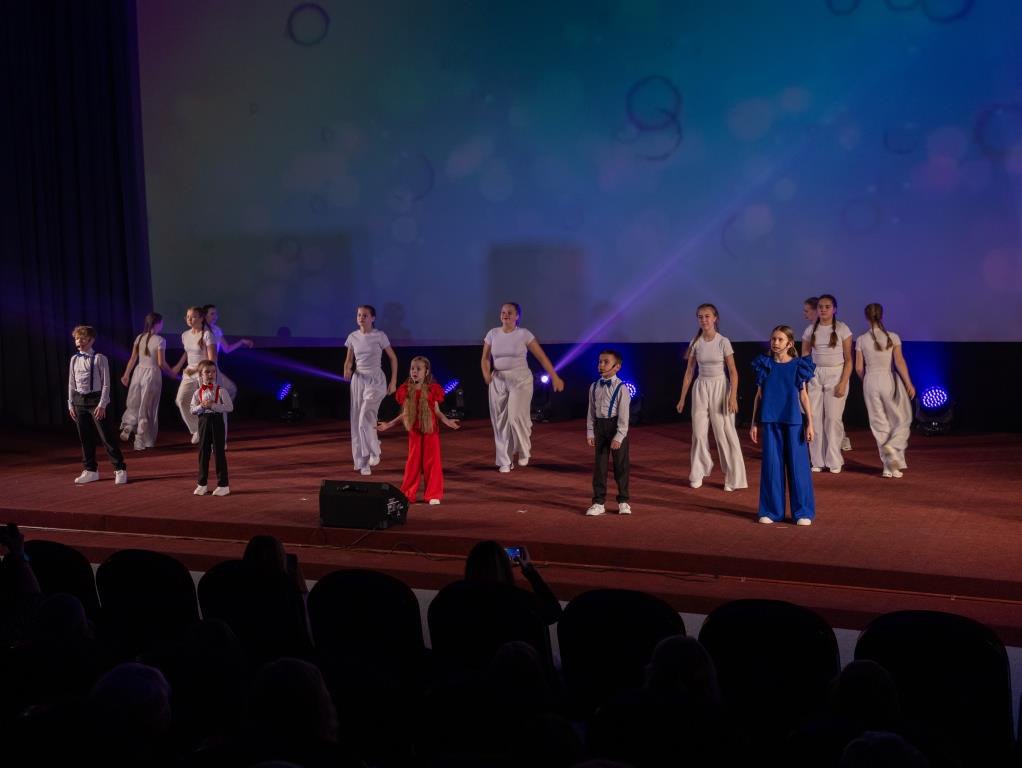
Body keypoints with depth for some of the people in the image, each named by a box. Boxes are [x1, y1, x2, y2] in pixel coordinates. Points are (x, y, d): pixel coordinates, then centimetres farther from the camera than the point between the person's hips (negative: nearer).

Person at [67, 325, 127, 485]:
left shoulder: (99, 359, -8)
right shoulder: (74, 360, 8)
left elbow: (106, 384, -9)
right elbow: (71, 384, 13)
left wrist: (102, 404, -14)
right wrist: (71, 404, 9)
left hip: (96, 399, -6)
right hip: (79, 400, 6)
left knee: (105, 437, -6)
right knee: (84, 437, 11)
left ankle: (120, 469, 2)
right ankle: (90, 470, 22)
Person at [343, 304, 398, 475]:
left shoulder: (379, 336, -7)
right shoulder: (352, 337, 4)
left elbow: (393, 358, 0)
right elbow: (349, 360, 12)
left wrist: (393, 382, -2)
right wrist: (347, 371, -11)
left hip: (375, 380, -4)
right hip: (358, 380, 4)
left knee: (366, 418, -20)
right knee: (357, 421, 3)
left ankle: (374, 452, 1)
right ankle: (363, 462, 11)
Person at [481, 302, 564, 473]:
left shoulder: (524, 334, -6)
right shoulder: (493, 333, 3)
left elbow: (541, 356, -5)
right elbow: (485, 358, 6)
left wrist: (555, 377, -7)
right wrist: (486, 373, -15)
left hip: (520, 380, -3)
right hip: (498, 381, 3)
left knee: (516, 417, -15)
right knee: (501, 422, 3)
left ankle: (524, 451, 14)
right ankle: (505, 461, 13)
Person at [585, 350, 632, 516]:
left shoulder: (621, 388, -11)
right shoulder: (594, 387, 5)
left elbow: (623, 415, -13)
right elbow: (591, 412, 9)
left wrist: (619, 437, -18)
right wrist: (590, 433, 5)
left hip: (616, 427, -4)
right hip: (600, 426, 4)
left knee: (621, 465, 6)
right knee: (599, 465, 6)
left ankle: (623, 501, 18)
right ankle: (598, 503, 13)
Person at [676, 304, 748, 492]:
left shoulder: (723, 342, -7)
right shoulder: (695, 343, 2)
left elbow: (733, 372, -7)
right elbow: (688, 372, 6)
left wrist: (733, 396, -16)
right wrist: (682, 398, 6)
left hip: (720, 387, -3)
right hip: (701, 387, 3)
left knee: (725, 432, -2)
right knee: (699, 433, 5)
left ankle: (732, 477, 6)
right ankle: (698, 473, 19)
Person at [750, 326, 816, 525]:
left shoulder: (798, 366, 0)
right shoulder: (765, 365, 5)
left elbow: (803, 396, 2)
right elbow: (759, 396, 10)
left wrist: (810, 423, -1)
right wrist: (754, 423, 8)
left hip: (793, 421, -2)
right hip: (770, 422, 2)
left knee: (797, 464, 1)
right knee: (771, 465, 4)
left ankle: (803, 512, 9)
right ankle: (772, 510, 14)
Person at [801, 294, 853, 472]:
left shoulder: (842, 329, -2)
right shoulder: (811, 330, 7)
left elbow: (848, 359, -3)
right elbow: (804, 357, 8)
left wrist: (843, 383, -12)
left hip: (835, 374, -3)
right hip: (815, 376, 3)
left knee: (833, 418, -5)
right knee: (815, 418, 0)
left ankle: (834, 461, 5)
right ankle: (817, 461, 9)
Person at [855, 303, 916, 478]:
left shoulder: (861, 340, -1)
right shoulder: (892, 337, -5)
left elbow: (859, 368, 0)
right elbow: (900, 362, -11)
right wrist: (908, 384, -8)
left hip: (870, 381, 2)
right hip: (888, 379, -2)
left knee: (879, 424, 8)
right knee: (902, 419, 13)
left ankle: (889, 466, 7)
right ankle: (893, 446, -17)